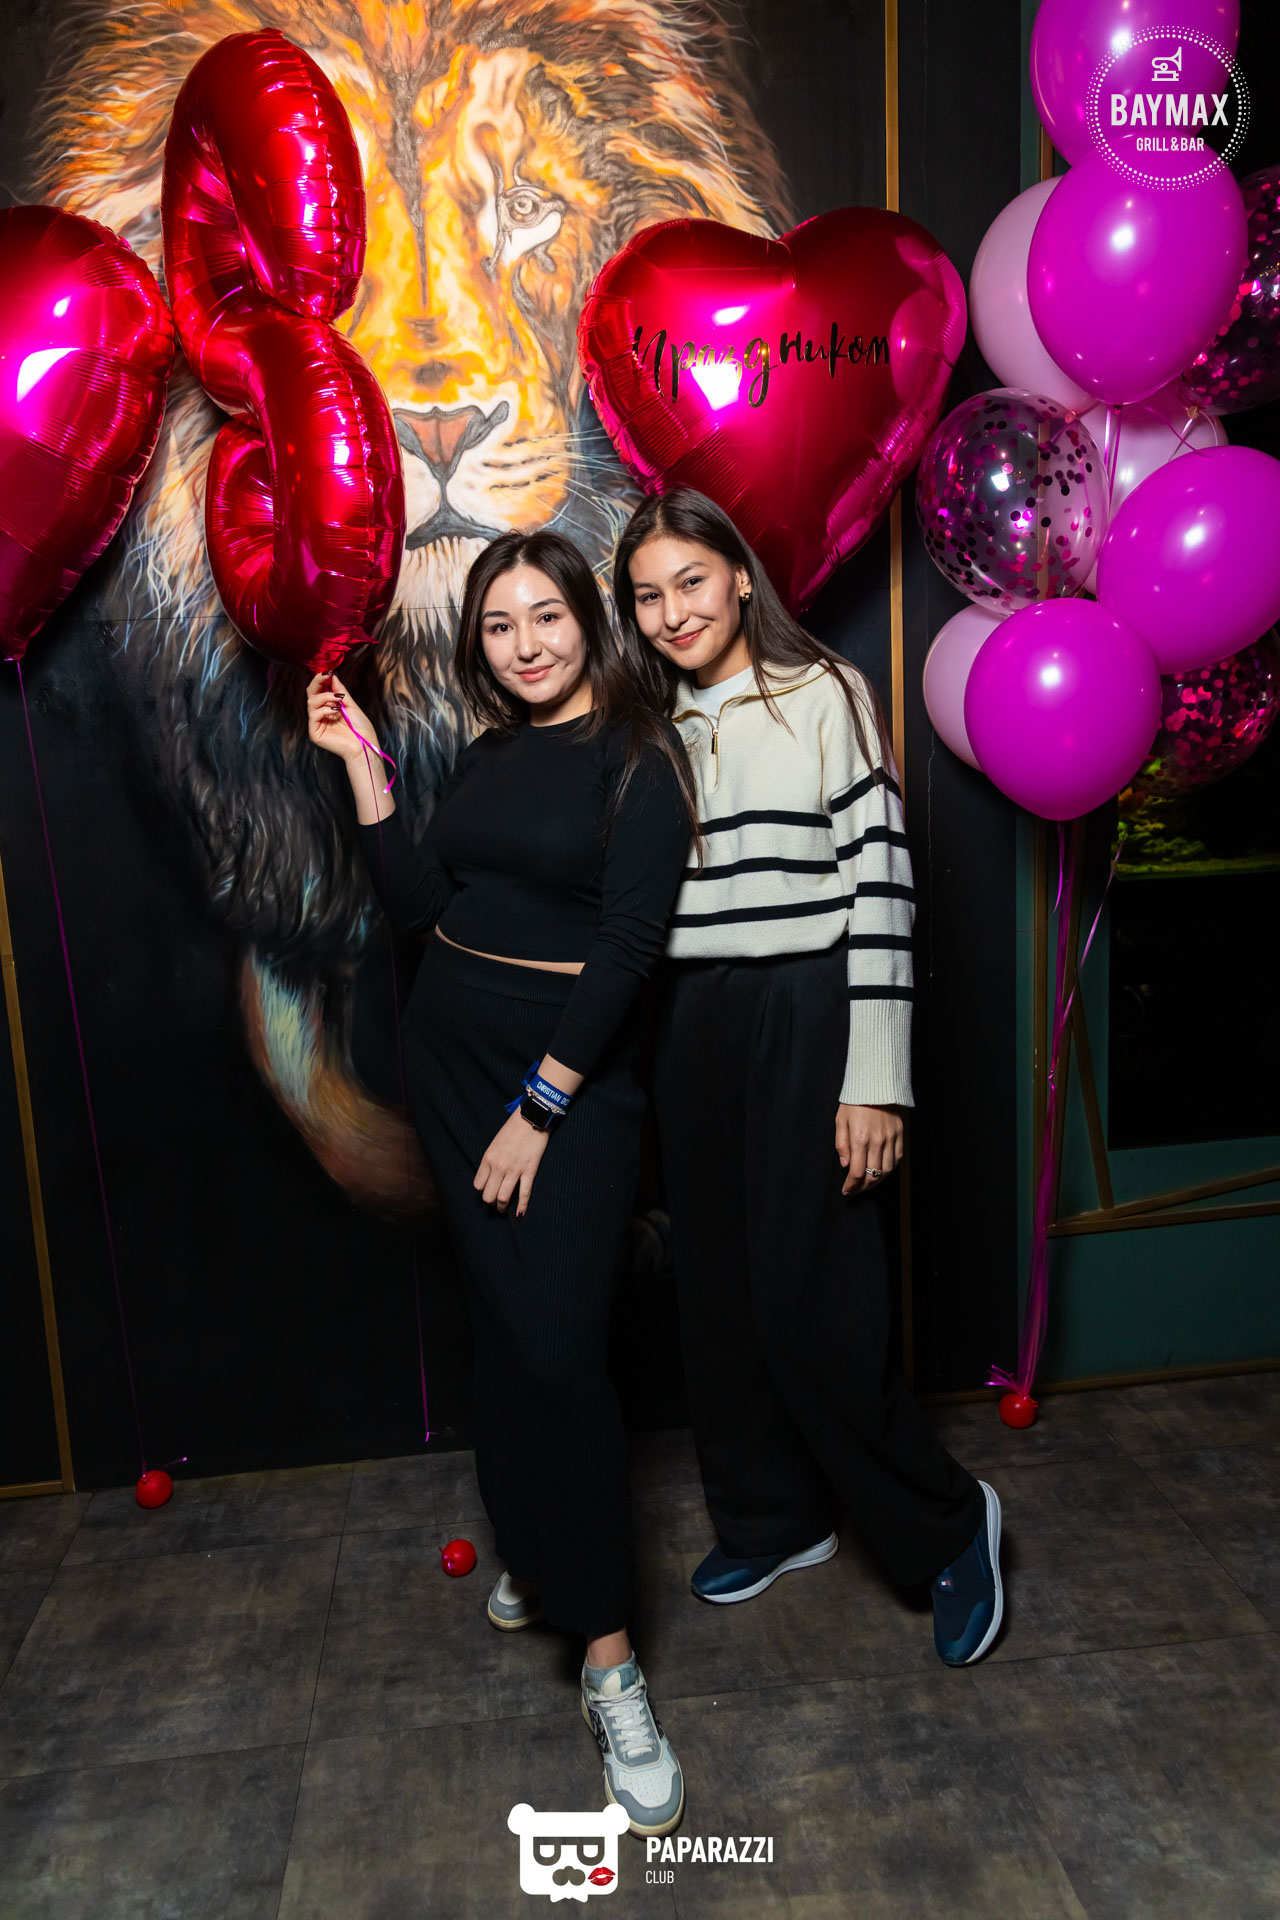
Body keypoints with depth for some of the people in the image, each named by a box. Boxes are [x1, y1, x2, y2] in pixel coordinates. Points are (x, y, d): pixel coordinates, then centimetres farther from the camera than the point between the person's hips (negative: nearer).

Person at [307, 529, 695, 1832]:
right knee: (504, 1324, 13)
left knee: (557, 1345, -10)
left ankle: (608, 1660, 3)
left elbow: (628, 945, -15)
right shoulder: (486, 757, 11)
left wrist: (542, 1105, -16)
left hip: (573, 1070, -6)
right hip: (449, 1054, 6)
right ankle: (534, 1553, 33)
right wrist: (363, 768, 4)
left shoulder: (638, 758, -8)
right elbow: (416, 905, 9)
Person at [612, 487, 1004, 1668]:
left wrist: (876, 1082, -15)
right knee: (718, 1288, 11)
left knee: (810, 1301, -6)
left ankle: (948, 1525, 19)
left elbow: (881, 881, -9)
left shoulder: (826, 696, -3)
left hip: (805, 1020, -5)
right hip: (689, 1031, 6)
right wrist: (638, 1056, 13)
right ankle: (772, 1517, 33)